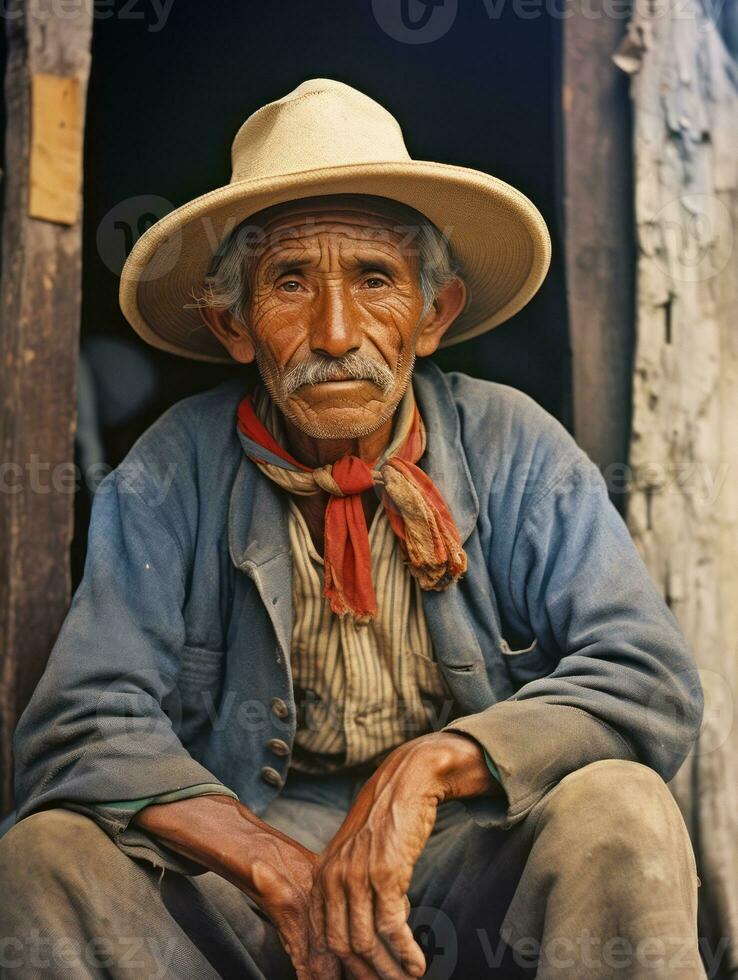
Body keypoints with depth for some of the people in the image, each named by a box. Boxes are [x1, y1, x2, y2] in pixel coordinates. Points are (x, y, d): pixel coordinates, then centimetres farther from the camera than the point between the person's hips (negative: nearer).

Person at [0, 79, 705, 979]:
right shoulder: (177, 472, -4)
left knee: (618, 811, -29)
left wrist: (430, 765, -27)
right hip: (243, 888, 1)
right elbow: (79, 731, -10)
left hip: (485, 871, -1)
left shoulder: (512, 450, -5)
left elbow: (652, 683, -12)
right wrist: (282, 869, -24)